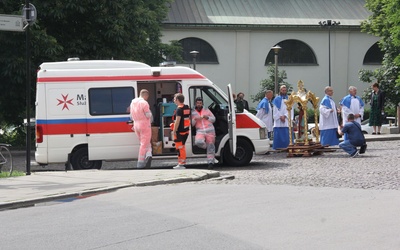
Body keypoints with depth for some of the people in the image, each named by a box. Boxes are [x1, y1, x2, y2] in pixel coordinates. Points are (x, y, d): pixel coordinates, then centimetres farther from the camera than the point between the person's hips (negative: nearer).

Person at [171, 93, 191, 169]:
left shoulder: (179, 109, -16)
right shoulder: (187, 108, 12)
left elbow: (177, 121, -22)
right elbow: (189, 118, 21)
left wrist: (174, 131, -19)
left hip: (180, 131, -9)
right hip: (186, 130, 9)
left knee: (180, 147, -5)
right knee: (182, 146, 19)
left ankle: (181, 163, -5)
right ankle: (182, 162, 25)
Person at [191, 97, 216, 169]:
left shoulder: (206, 110, 13)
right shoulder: (193, 112, 12)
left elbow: (213, 119, 16)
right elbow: (191, 124, 10)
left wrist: (207, 117, -3)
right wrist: (195, 119, -9)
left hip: (210, 131, 1)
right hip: (200, 131, -1)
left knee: (210, 146, -3)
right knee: (198, 142, -30)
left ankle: (210, 162, 6)